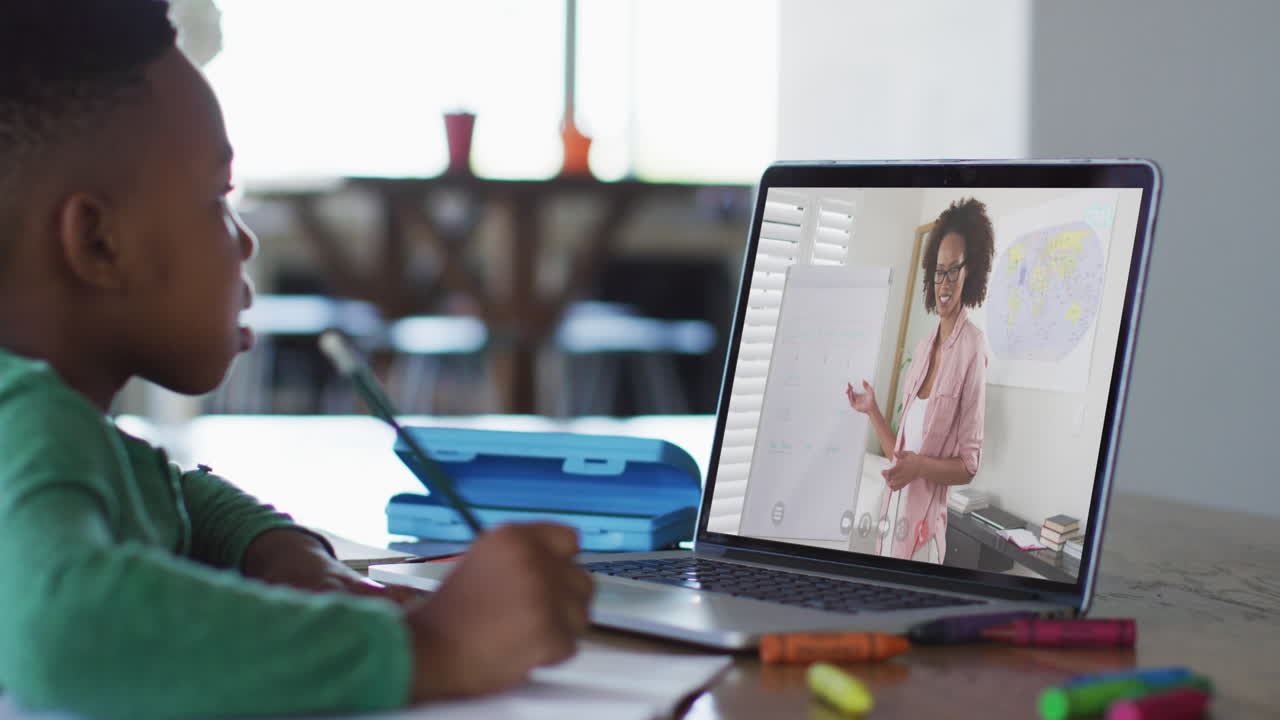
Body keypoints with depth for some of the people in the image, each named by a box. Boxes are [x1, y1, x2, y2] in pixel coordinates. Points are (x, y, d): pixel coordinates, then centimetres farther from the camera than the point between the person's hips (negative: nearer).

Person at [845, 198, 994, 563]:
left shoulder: (972, 348, -11)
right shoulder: (923, 348, 13)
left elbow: (969, 465, -9)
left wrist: (921, 466, -22)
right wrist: (872, 410, 9)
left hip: (925, 524, -7)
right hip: (893, 516, 7)